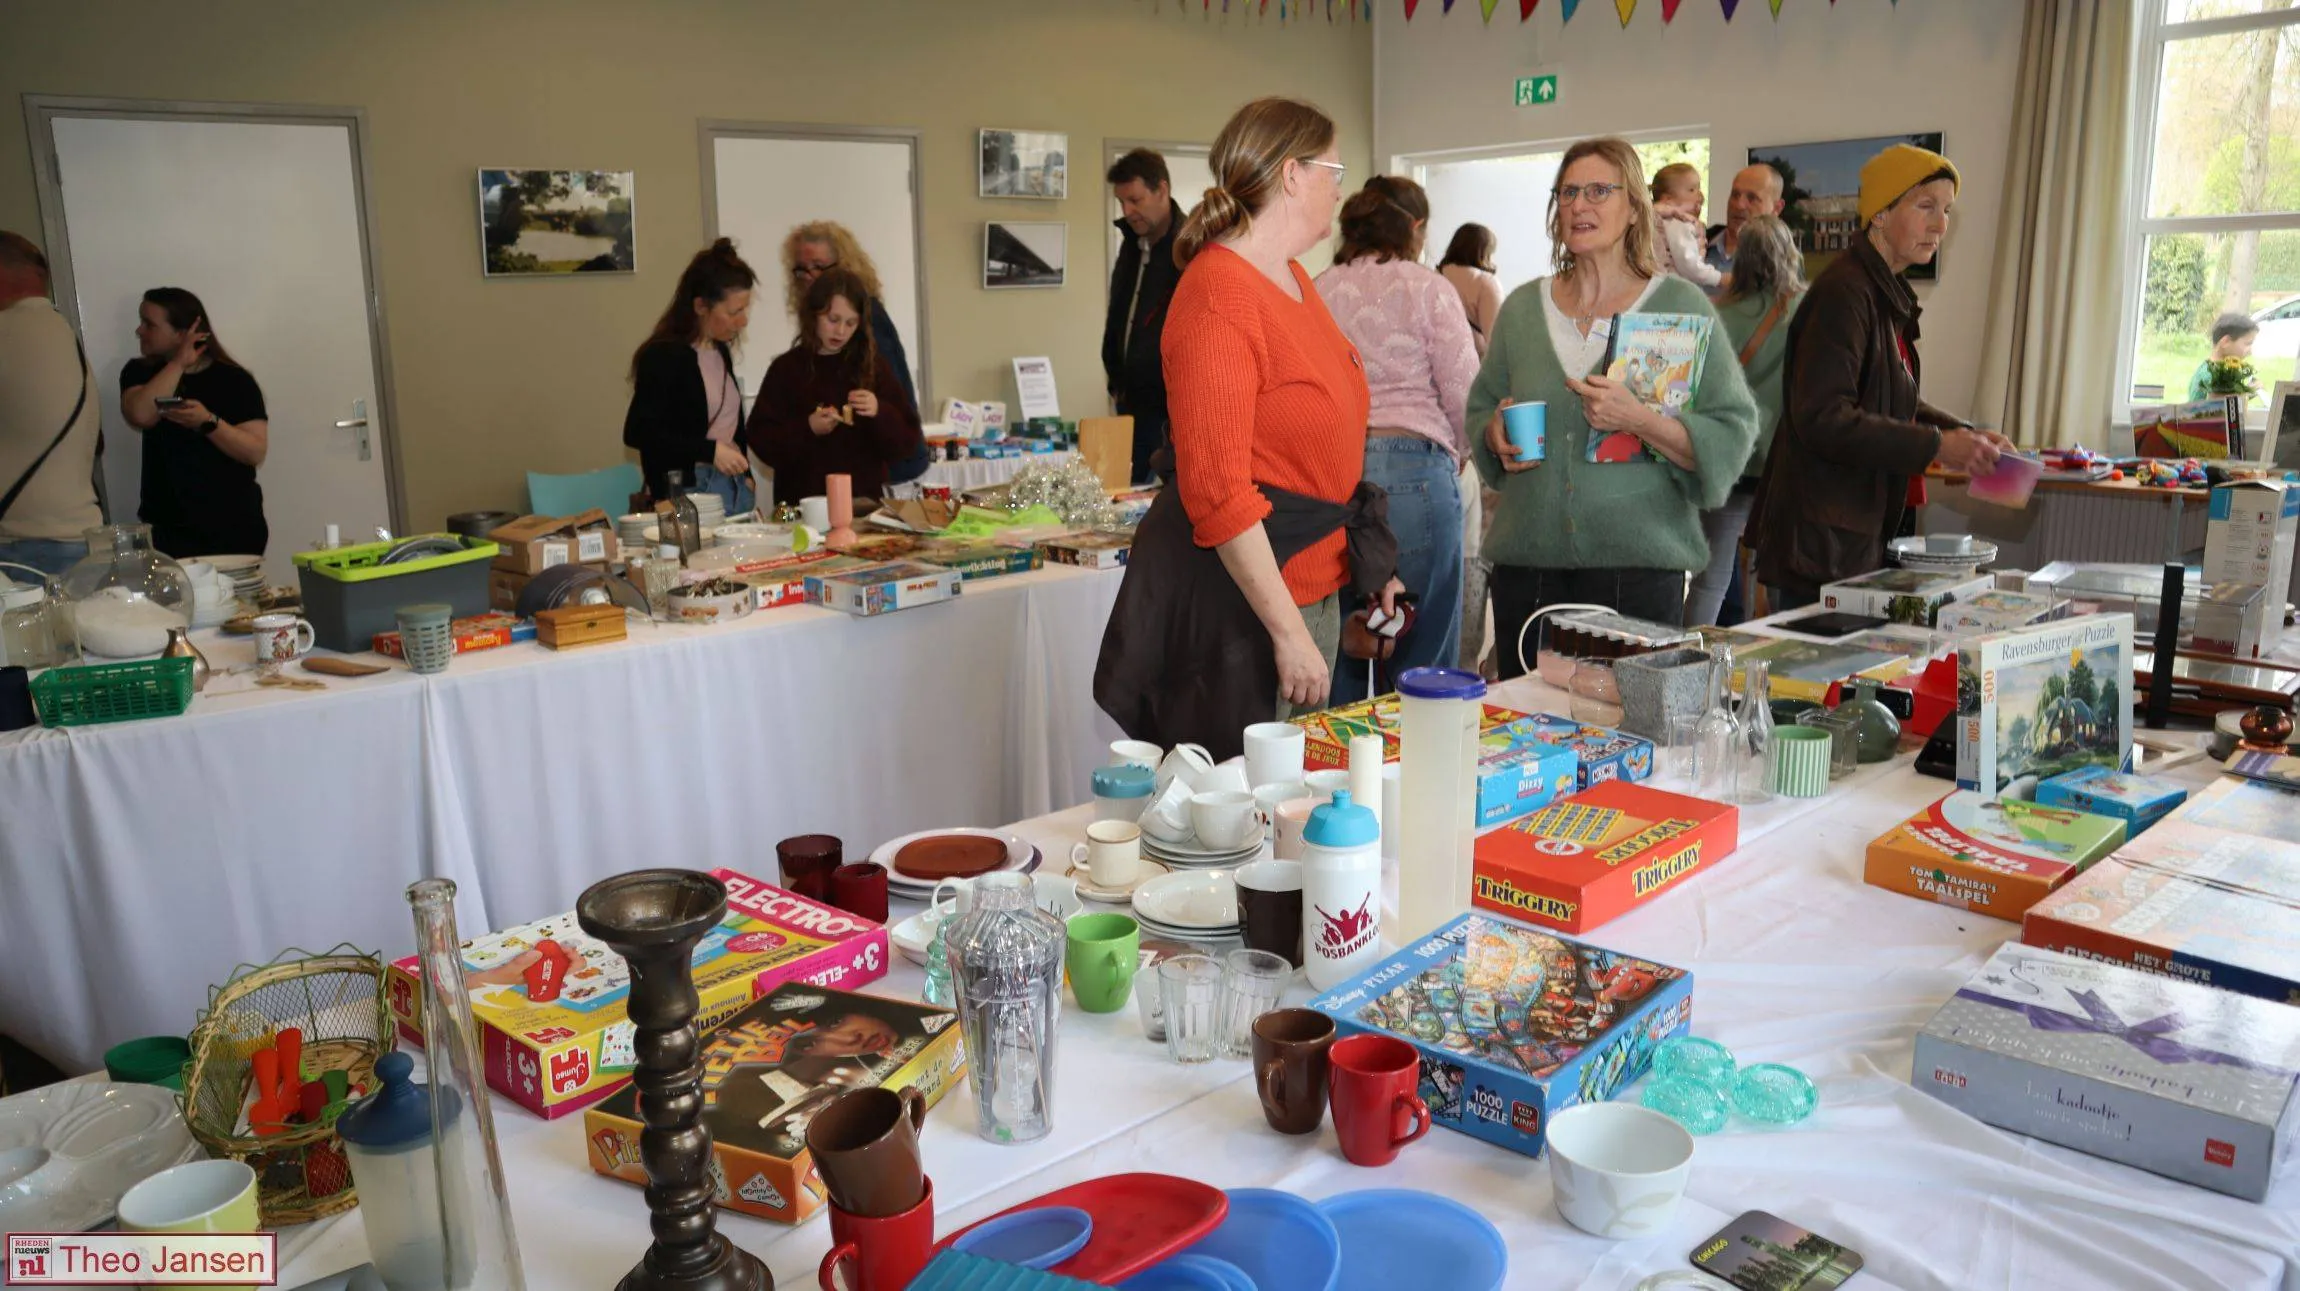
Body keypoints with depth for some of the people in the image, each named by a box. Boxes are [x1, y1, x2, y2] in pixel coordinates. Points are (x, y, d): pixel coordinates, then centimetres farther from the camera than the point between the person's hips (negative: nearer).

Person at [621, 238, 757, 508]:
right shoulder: (663, 356, -10)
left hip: (734, 485, 7)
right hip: (687, 492, -7)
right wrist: (710, 451, -18)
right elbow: (637, 432, -15)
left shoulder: (721, 350, 11)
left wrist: (745, 474, 11)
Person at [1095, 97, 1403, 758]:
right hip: (1239, 586, -10)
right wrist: (1288, 631, -21)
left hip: (1312, 580, 10)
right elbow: (1216, 491, -22)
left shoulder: (1293, 278, 13)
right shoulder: (1219, 296, -18)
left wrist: (1367, 556, 21)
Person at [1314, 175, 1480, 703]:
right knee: (1420, 664, 4)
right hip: (1413, 469, -4)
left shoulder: (1316, 292, 9)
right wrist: (1454, 456, 16)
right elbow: (1464, 394, -3)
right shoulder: (1427, 288, -1)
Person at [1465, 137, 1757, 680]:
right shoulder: (1523, 308, 11)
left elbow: (1732, 436, -5)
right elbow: (1479, 409, 21)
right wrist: (1496, 434, -2)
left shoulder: (1680, 305, 0)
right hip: (1527, 562, 3)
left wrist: (1640, 420, -20)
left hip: (1639, 567, -3)